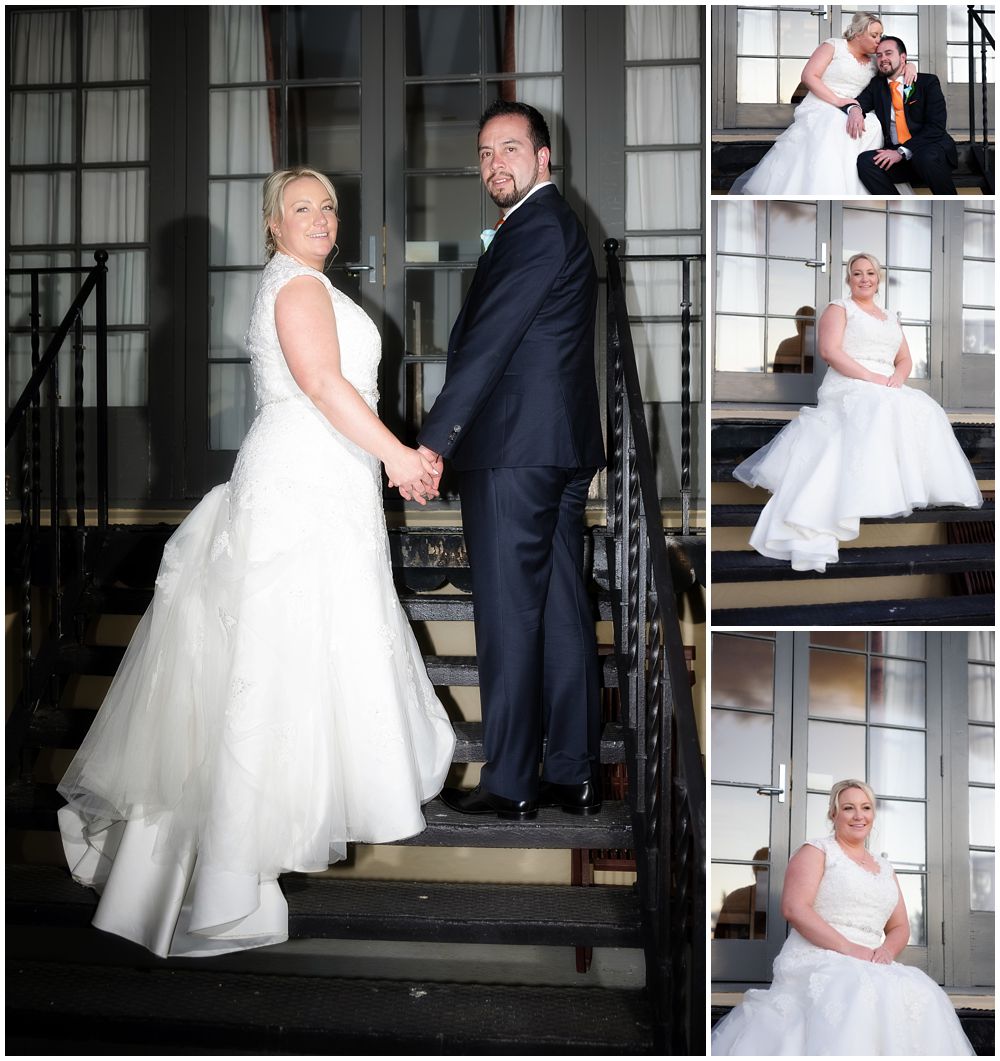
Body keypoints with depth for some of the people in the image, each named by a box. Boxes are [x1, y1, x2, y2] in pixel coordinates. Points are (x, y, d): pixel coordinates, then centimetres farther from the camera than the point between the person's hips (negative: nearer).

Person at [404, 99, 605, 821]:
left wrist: (434, 439, -21)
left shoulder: (535, 228, -11)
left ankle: (508, 783, 4)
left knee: (509, 618, -3)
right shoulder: (559, 223, 21)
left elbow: (488, 341, -19)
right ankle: (574, 775, 17)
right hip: (565, 447, 10)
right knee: (563, 612, 10)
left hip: (514, 450, -10)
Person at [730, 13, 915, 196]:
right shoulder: (834, 46, 5)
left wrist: (908, 67, 6)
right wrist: (837, 101, -16)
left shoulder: (874, 60, 21)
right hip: (819, 110, -5)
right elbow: (808, 76, -4)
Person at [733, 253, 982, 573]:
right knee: (878, 409, -38)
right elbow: (829, 351, -6)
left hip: (889, 390, 6)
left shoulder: (890, 319, 29)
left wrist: (897, 377, -4)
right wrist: (871, 378, -15)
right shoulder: (839, 308, 10)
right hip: (848, 388, -6)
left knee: (924, 411, -24)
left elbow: (905, 360, 21)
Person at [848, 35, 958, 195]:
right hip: (896, 153, 3)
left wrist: (902, 152, -19)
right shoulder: (877, 84, 17)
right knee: (865, 161, -25)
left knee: (927, 157, -38)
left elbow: (936, 126, -8)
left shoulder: (928, 82, 3)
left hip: (932, 150, -3)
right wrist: (854, 108, -23)